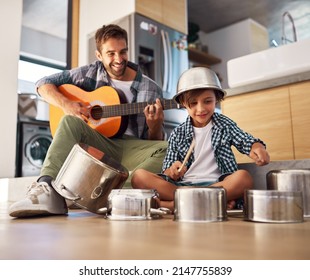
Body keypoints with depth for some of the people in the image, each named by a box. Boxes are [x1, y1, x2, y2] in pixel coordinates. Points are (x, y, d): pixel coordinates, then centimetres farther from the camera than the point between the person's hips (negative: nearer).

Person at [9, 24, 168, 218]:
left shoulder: (151, 89, 3)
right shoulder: (92, 73, 7)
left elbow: (155, 141, 5)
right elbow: (44, 84, 8)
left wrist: (155, 127, -19)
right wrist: (66, 104, -12)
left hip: (132, 149, 0)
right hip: (98, 145, 1)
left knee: (169, 148, -29)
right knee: (71, 121, -27)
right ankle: (47, 190, -40)